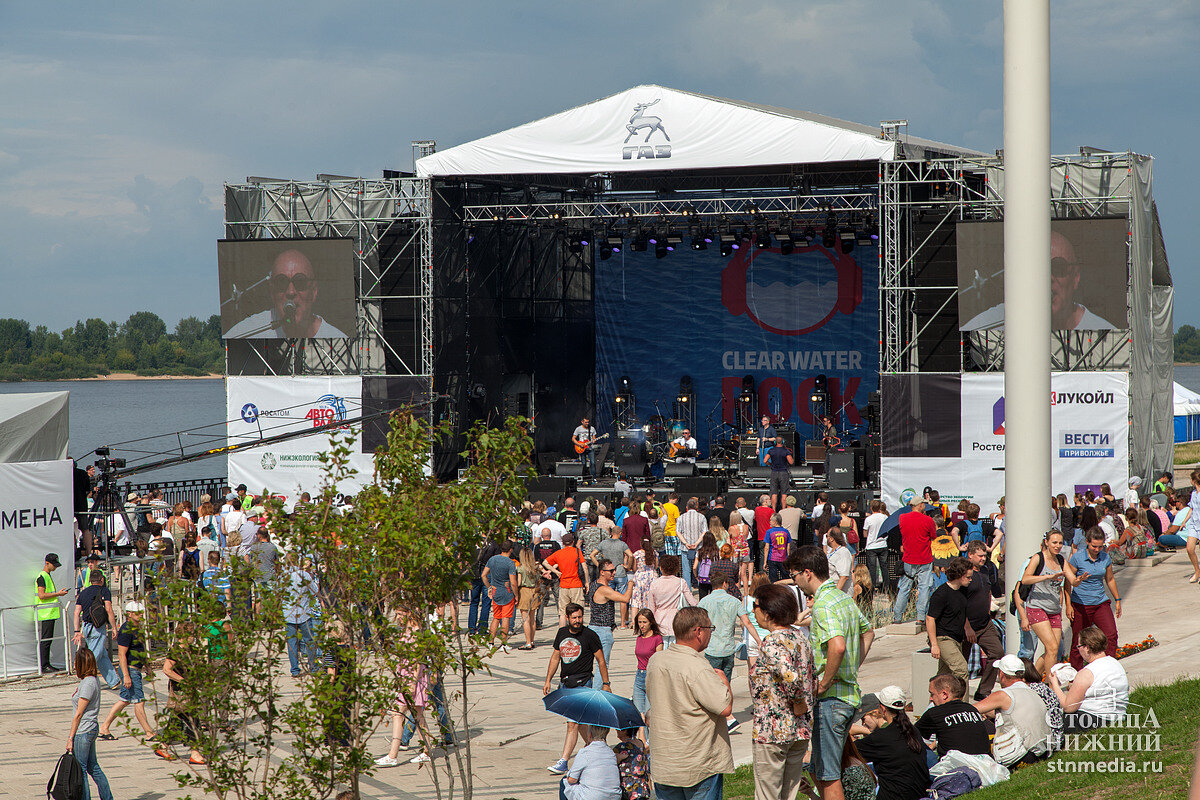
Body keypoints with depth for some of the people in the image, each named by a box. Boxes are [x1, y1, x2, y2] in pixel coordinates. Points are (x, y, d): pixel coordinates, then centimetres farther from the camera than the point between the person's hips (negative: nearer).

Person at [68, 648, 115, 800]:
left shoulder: (88, 684, -19)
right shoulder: (94, 679, 9)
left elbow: (79, 714, -17)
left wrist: (70, 737, -15)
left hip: (83, 731, -10)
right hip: (92, 728, 10)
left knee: (80, 770, -1)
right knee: (93, 767, 17)